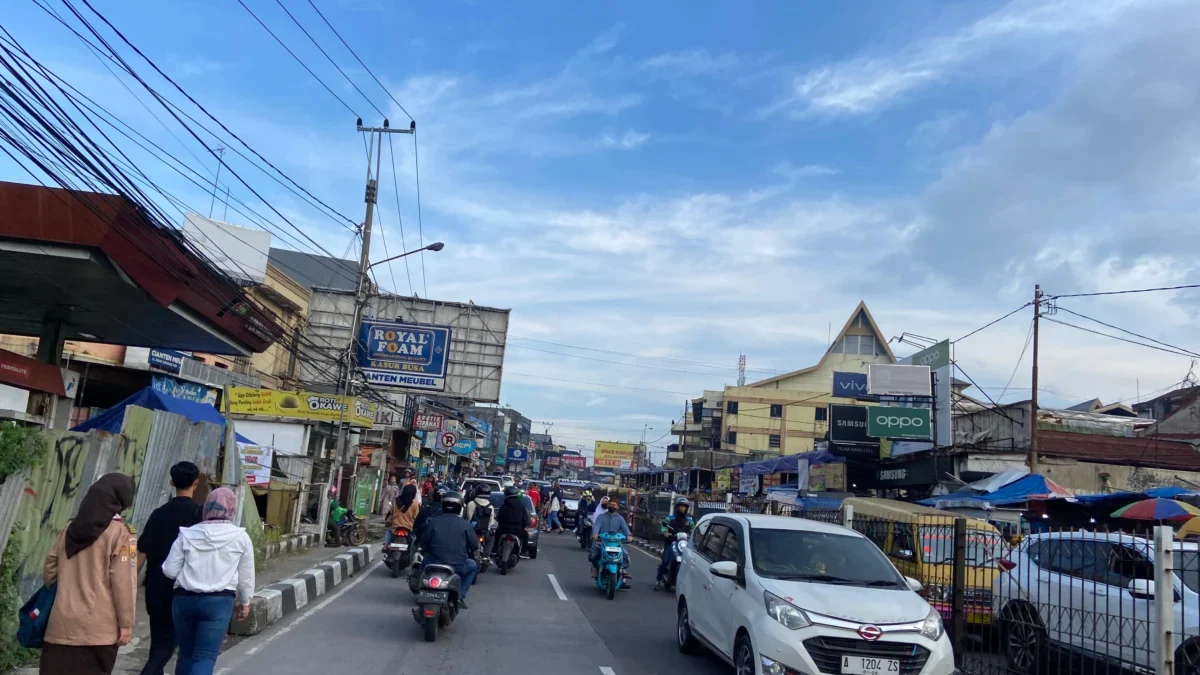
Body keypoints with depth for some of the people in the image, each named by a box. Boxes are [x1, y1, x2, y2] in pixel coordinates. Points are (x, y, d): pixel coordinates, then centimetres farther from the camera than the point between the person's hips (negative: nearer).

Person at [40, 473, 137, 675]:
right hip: (98, 629, -5)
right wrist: (126, 623, -5)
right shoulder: (120, 533, -6)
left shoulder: (70, 529, 12)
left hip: (61, 625, 5)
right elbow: (123, 582, -10)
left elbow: (49, 572, 18)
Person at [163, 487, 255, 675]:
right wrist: (244, 602, 19)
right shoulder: (240, 537, -2)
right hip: (219, 601, -2)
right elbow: (246, 576, 5)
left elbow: (169, 571, 2)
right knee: (205, 657, 0)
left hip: (184, 599, 3)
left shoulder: (187, 535, 0)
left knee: (186, 653, 19)